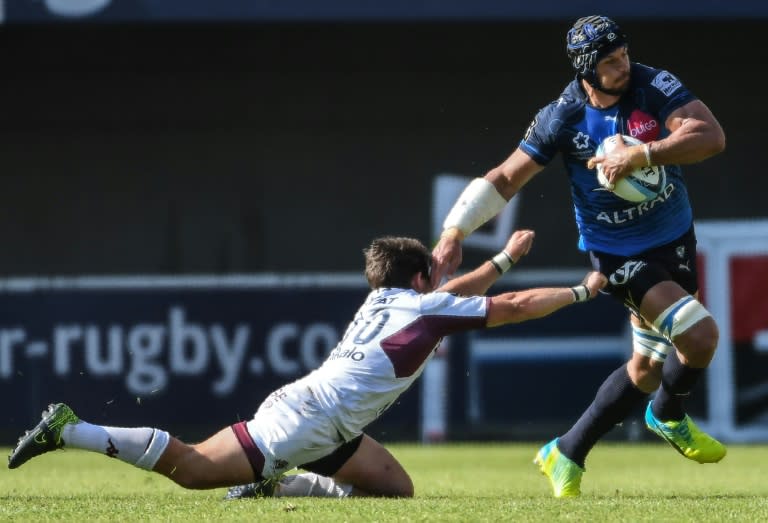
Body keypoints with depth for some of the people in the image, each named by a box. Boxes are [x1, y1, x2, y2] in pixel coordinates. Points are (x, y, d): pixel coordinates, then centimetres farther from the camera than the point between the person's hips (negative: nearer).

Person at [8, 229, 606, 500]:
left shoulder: (382, 300, 24)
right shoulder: (425, 307, 1)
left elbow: (460, 293, 44)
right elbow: (513, 307, 3)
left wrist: (504, 259, 48)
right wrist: (581, 290, 14)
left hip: (321, 422, 9)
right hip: (307, 423, -9)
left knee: (396, 487, 9)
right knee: (193, 468, -14)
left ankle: (277, 485, 3)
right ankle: (73, 431, -16)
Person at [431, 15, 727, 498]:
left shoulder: (655, 87, -13)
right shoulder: (563, 117, -14)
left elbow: (711, 137, -25)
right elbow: (507, 177, -9)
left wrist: (640, 155, -35)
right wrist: (455, 231, -18)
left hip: (675, 240, 4)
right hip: (619, 253, -4)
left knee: (649, 368, 11)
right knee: (699, 335, -21)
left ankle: (567, 456, 26)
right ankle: (668, 416, 10)